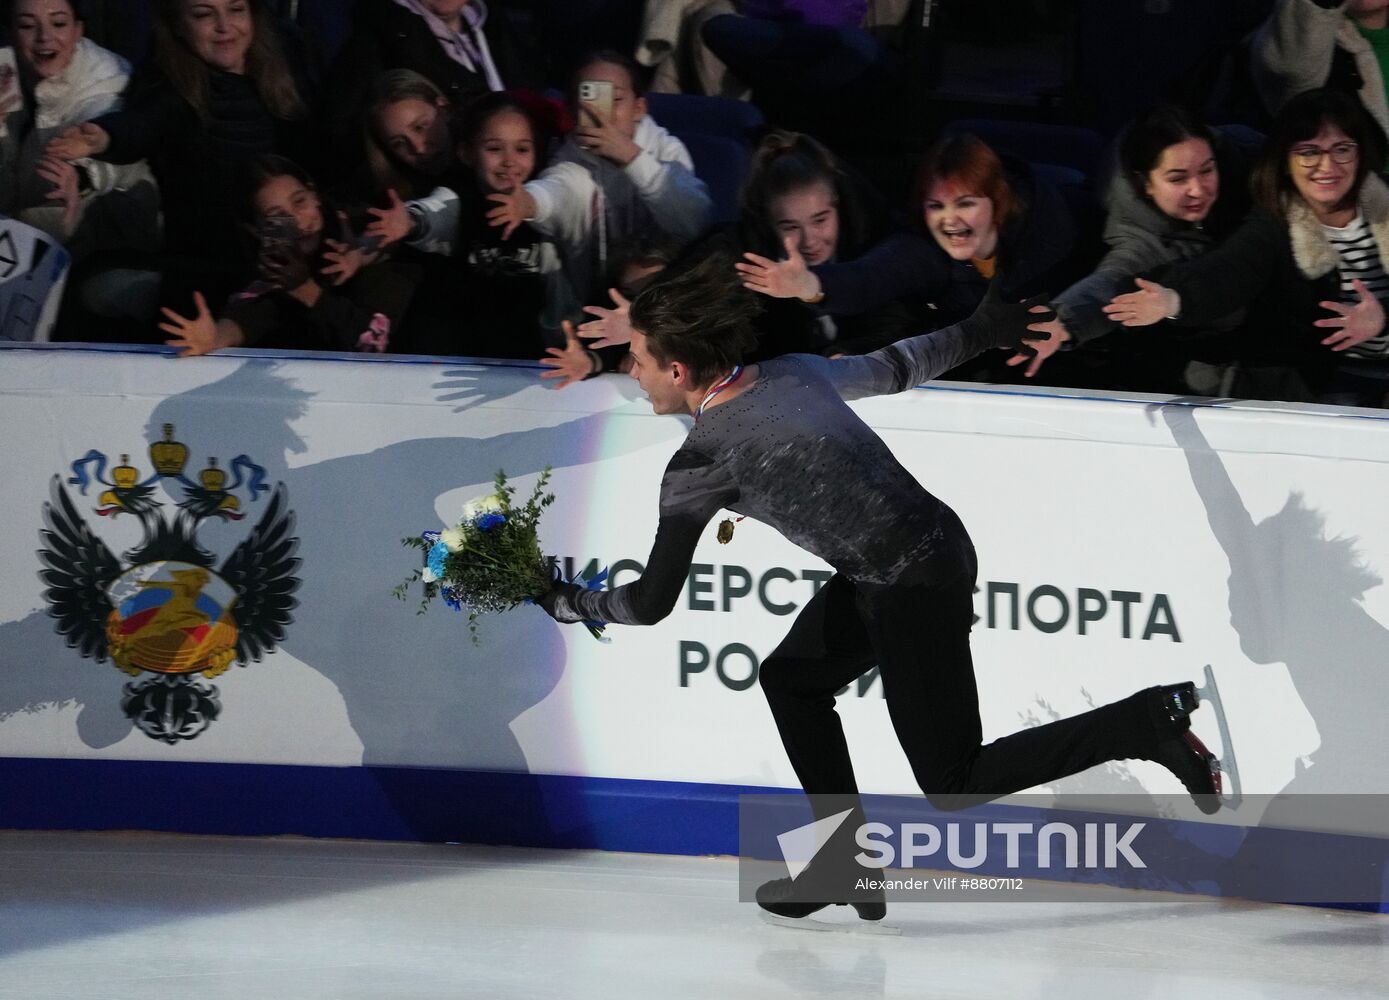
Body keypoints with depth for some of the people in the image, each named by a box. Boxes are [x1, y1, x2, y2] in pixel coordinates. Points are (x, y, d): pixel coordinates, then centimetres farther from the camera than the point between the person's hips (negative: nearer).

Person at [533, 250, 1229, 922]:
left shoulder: (701, 461, -15)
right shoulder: (795, 374, 4)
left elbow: (651, 603, -7)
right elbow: (894, 367, 20)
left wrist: (565, 603, 11)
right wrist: (979, 331, 38)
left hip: (916, 588, -9)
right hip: (937, 537, 9)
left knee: (954, 786, 0)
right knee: (792, 679, 20)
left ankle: (1145, 723, -6)